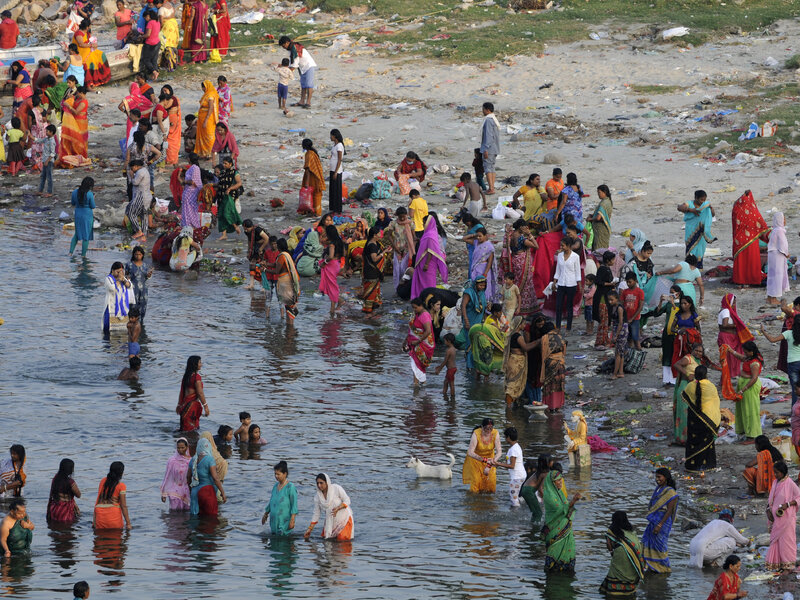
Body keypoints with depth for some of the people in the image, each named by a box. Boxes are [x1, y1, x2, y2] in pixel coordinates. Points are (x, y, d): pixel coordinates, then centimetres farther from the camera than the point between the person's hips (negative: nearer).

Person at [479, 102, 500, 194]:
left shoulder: (488, 120, -16)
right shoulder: (495, 120, 15)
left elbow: (488, 135, -21)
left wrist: (486, 149, -22)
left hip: (489, 148, -10)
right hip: (495, 149, 10)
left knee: (487, 167, -8)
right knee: (491, 167, 12)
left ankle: (491, 188, -13)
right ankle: (492, 188, 13)